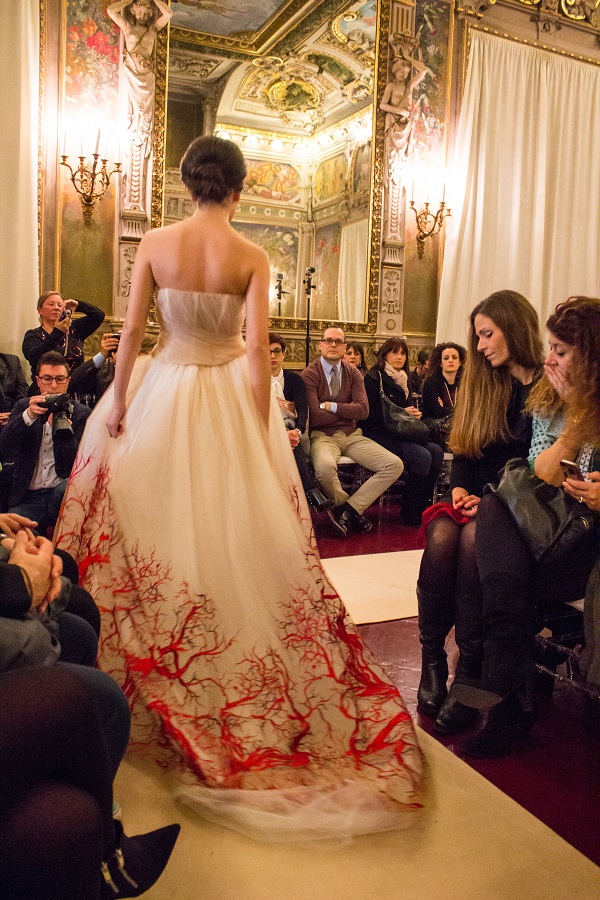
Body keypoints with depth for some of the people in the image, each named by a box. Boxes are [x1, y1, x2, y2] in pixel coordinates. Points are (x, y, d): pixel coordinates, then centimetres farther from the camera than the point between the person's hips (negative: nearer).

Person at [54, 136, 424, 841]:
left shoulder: (154, 244, -3)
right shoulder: (251, 257, -6)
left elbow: (131, 331, -3)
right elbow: (257, 348, -11)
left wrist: (118, 400, 5)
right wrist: (262, 426, -6)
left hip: (164, 393, 1)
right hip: (228, 395, -1)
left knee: (156, 519, 14)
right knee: (231, 529, 9)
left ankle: (155, 664, 27)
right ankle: (238, 666, 22)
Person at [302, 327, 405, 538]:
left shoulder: (353, 374, 9)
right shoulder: (310, 374, -4)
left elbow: (363, 410, -4)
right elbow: (315, 417, -14)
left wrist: (331, 406, -10)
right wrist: (348, 410, -3)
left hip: (352, 435, 5)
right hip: (323, 436, -5)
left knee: (395, 465, -13)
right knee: (325, 466, -40)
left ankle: (348, 510, -11)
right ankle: (354, 513, -10)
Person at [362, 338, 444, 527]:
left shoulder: (404, 378, 19)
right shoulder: (374, 377, -5)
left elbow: (409, 405, 25)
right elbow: (370, 413, -12)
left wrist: (414, 413, 1)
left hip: (400, 432, 8)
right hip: (379, 433, -8)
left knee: (436, 451, -17)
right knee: (422, 456, -27)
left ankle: (423, 505, -9)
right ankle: (411, 515, -18)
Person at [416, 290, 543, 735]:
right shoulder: (486, 383, 15)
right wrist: (461, 489, -4)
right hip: (478, 500, 5)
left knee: (474, 536, -34)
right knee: (442, 533, -27)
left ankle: (470, 667, -28)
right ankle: (432, 659, -23)